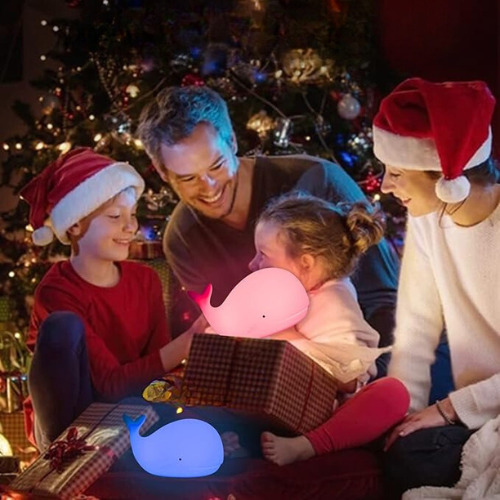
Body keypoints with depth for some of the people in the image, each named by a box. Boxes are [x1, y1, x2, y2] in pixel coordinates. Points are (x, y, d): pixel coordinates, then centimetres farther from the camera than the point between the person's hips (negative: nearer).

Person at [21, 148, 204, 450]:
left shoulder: (146, 280, -1)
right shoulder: (57, 293, -19)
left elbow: (157, 357, -5)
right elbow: (111, 383, -26)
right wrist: (188, 342, -36)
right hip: (69, 428, -3)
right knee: (64, 326, -27)